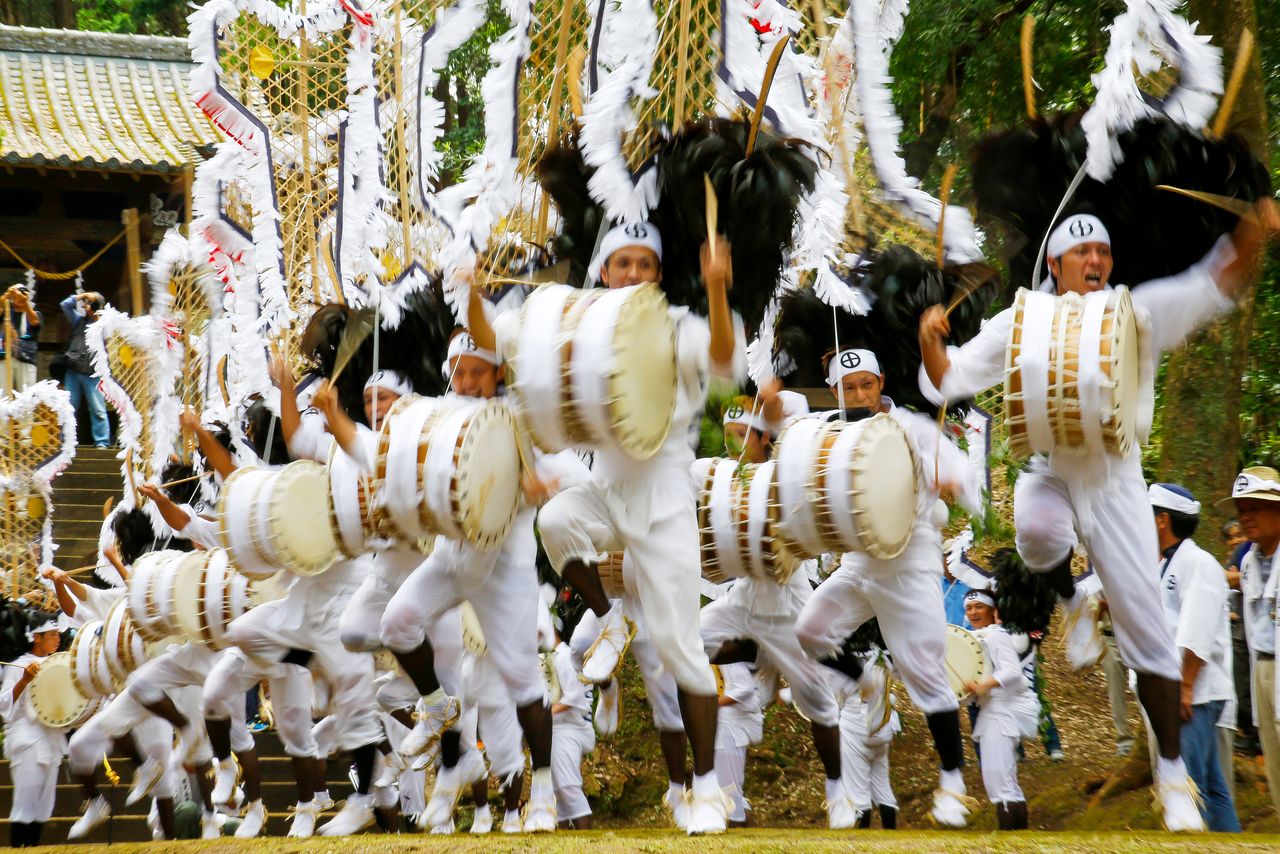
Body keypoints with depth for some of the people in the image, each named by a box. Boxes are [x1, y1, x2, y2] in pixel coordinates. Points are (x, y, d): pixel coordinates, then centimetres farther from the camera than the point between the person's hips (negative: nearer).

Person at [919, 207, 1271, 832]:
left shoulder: (1140, 312, -2)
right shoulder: (1021, 322, -1)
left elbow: (1214, 283, -13)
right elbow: (947, 381, -3)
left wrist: (1253, 232, -32)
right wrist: (930, 341, -24)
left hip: (1115, 478, 1)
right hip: (1047, 469, 0)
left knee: (1142, 617, -3)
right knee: (1038, 530, -38)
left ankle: (1171, 769, 8)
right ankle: (1071, 604, -1)